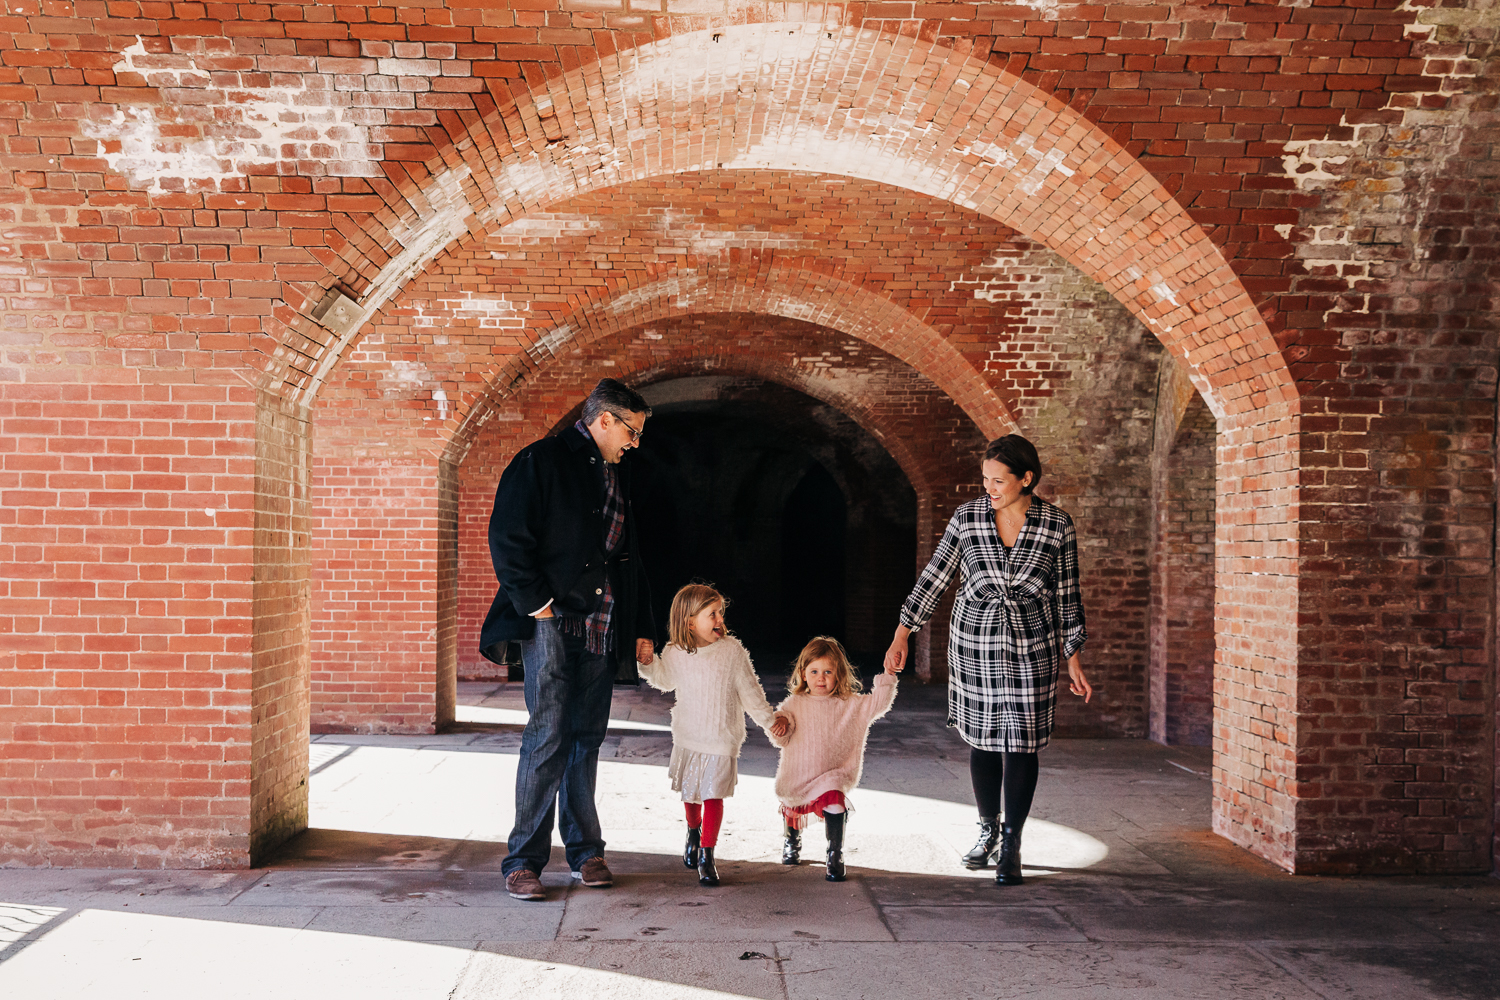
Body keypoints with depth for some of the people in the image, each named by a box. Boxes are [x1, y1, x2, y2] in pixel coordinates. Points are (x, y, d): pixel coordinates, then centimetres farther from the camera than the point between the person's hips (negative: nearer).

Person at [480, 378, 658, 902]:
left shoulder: (617, 475, 19)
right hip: (553, 622, -6)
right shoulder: (542, 460, -3)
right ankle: (524, 860, 0)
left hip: (602, 628, 7)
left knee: (586, 737, 10)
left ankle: (585, 850, 19)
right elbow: (507, 536, -10)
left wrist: (643, 627, 19)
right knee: (548, 735, -8)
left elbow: (630, 558, 23)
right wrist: (534, 600, -14)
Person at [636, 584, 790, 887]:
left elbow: (749, 690, -2)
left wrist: (769, 719, 3)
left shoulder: (732, 650, -12)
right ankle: (694, 832, 45)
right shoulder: (675, 654, -6)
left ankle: (706, 856, 5)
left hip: (722, 737, -3)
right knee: (689, 790, 16)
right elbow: (665, 681, 15)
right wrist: (646, 664, 1)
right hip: (687, 736, 3)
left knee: (713, 794, -5)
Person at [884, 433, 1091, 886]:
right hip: (974, 640, 1)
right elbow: (934, 577, 3)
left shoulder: (1057, 525, -6)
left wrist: (1072, 660, 2)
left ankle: (1011, 846, 11)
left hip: (1031, 646, -1)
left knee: (1021, 745, -2)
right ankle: (988, 831, 29)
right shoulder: (967, 517, -4)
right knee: (982, 739, 9)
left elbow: (1067, 596, 2)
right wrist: (901, 636, 3)